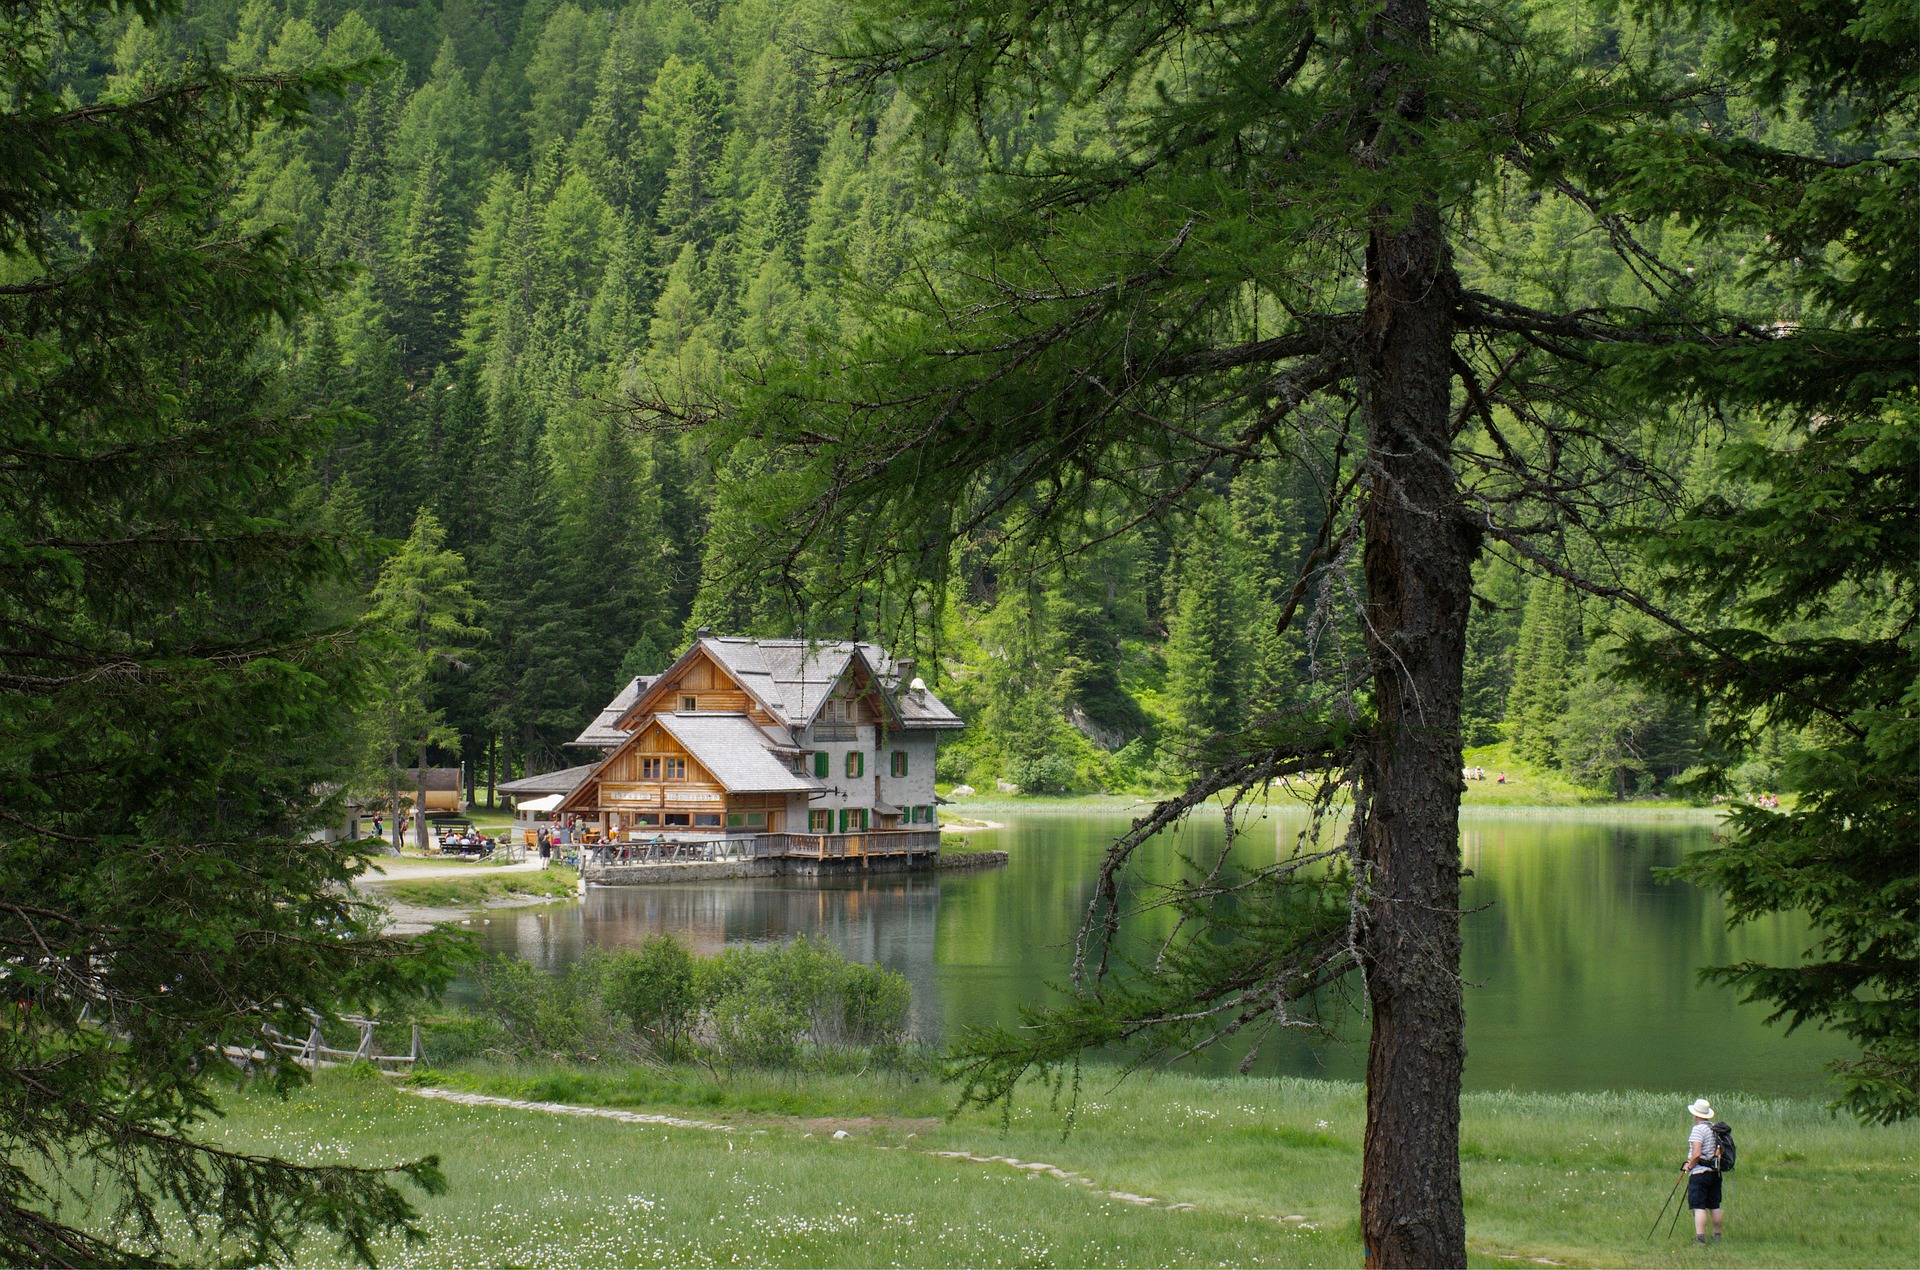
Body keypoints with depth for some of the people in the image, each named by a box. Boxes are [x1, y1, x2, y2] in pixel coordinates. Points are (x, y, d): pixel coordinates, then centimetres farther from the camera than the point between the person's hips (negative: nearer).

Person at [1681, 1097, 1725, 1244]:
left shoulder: (1698, 1129, -14)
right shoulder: (1715, 1128, 10)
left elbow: (1697, 1153, -22)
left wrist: (1689, 1166, -5)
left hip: (1699, 1172, -8)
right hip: (1715, 1171, 8)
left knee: (1699, 1207, -8)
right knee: (1714, 1206, 14)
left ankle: (1700, 1237, -15)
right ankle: (1718, 1236, 20)